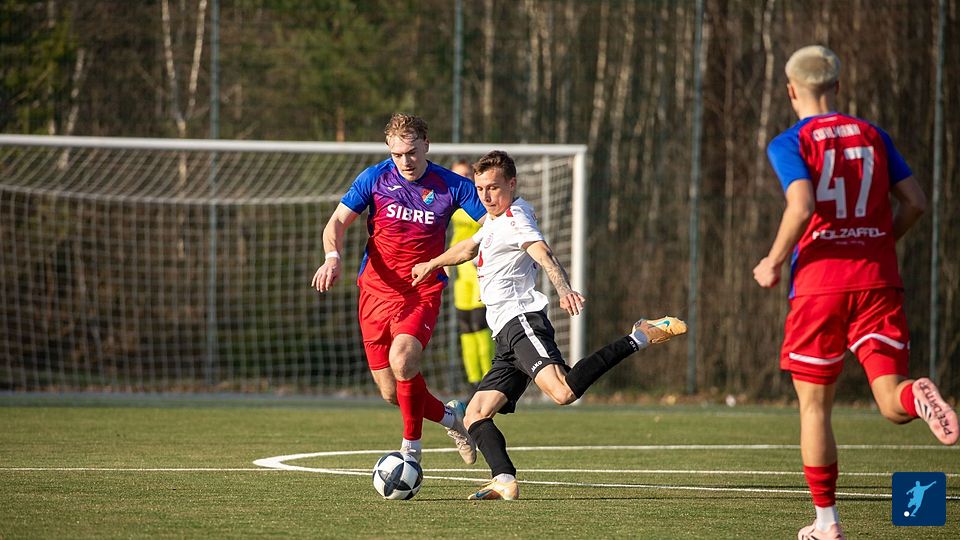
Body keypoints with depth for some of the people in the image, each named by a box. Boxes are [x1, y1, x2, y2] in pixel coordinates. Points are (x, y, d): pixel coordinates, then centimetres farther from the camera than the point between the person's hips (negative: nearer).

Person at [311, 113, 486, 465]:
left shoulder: (451, 186, -4)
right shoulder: (375, 178, 0)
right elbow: (337, 221, 1)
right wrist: (332, 257, -19)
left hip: (423, 292, -3)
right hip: (376, 291, 3)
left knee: (402, 359, -30)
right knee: (391, 393, 3)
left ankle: (411, 449, -15)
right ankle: (449, 416, 33)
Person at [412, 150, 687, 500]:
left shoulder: (515, 218, -5)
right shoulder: (495, 219, 25)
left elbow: (543, 253, -25)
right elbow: (468, 248, 47)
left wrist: (564, 290, -43)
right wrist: (432, 264, 59)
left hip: (522, 320, -10)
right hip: (507, 337, 10)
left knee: (562, 392, -33)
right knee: (475, 416, 2)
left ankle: (640, 338, -22)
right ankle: (504, 481, -17)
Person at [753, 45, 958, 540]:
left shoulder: (789, 144, -1)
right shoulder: (873, 136, 12)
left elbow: (802, 207, -17)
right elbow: (915, 201, 9)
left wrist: (773, 262, -5)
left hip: (820, 281, -3)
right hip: (878, 281, 3)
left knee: (814, 405, 10)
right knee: (891, 401, -1)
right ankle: (916, 397, -39)